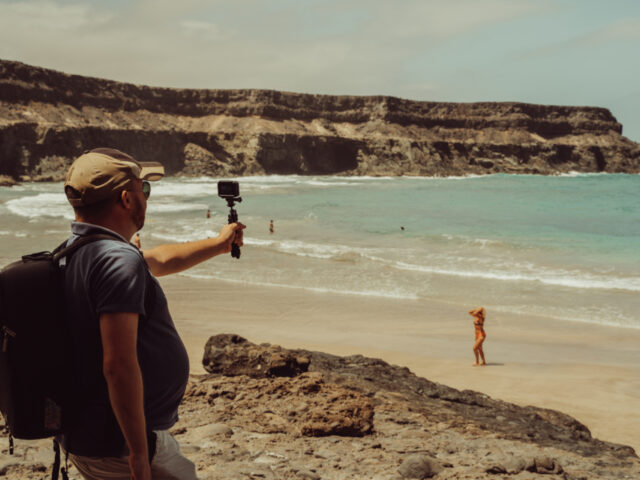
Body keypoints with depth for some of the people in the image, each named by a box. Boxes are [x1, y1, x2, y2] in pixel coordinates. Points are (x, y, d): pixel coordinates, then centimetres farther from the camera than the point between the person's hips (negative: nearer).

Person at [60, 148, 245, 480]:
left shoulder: (73, 253, 10)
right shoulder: (120, 261, -23)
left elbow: (159, 260, 26)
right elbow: (119, 365, -29)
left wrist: (218, 244, 38)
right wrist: (139, 452, -23)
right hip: (118, 444, -9)